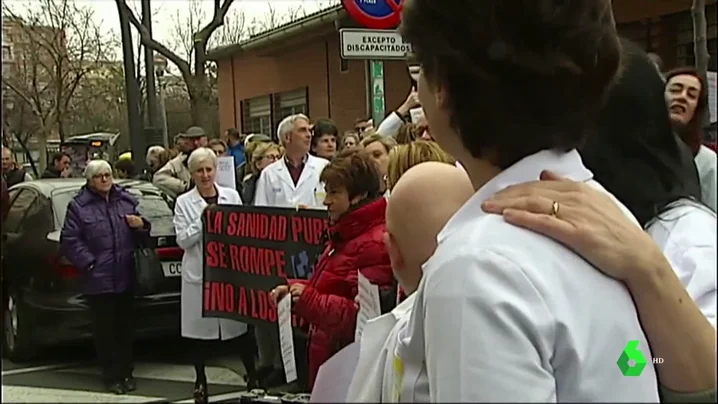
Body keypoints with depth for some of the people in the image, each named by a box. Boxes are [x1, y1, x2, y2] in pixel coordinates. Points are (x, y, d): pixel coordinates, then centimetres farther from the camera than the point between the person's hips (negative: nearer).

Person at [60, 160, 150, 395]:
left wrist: (141, 226, -3)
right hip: (98, 280, -4)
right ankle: (111, 375, 15)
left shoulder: (127, 201, 10)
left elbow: (141, 237, 19)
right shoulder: (78, 206, -2)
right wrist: (89, 263, -13)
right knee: (104, 330, 3)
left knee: (126, 327, 11)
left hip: (126, 278, 4)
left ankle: (126, 373, 23)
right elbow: (70, 241, -6)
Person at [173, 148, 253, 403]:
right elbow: (182, 240, -4)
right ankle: (200, 382, 22)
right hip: (199, 274, -1)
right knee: (201, 330, 6)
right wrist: (202, 221, -14)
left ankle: (253, 374, 19)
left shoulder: (232, 196, 6)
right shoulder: (184, 202, 1)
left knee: (239, 324, 5)